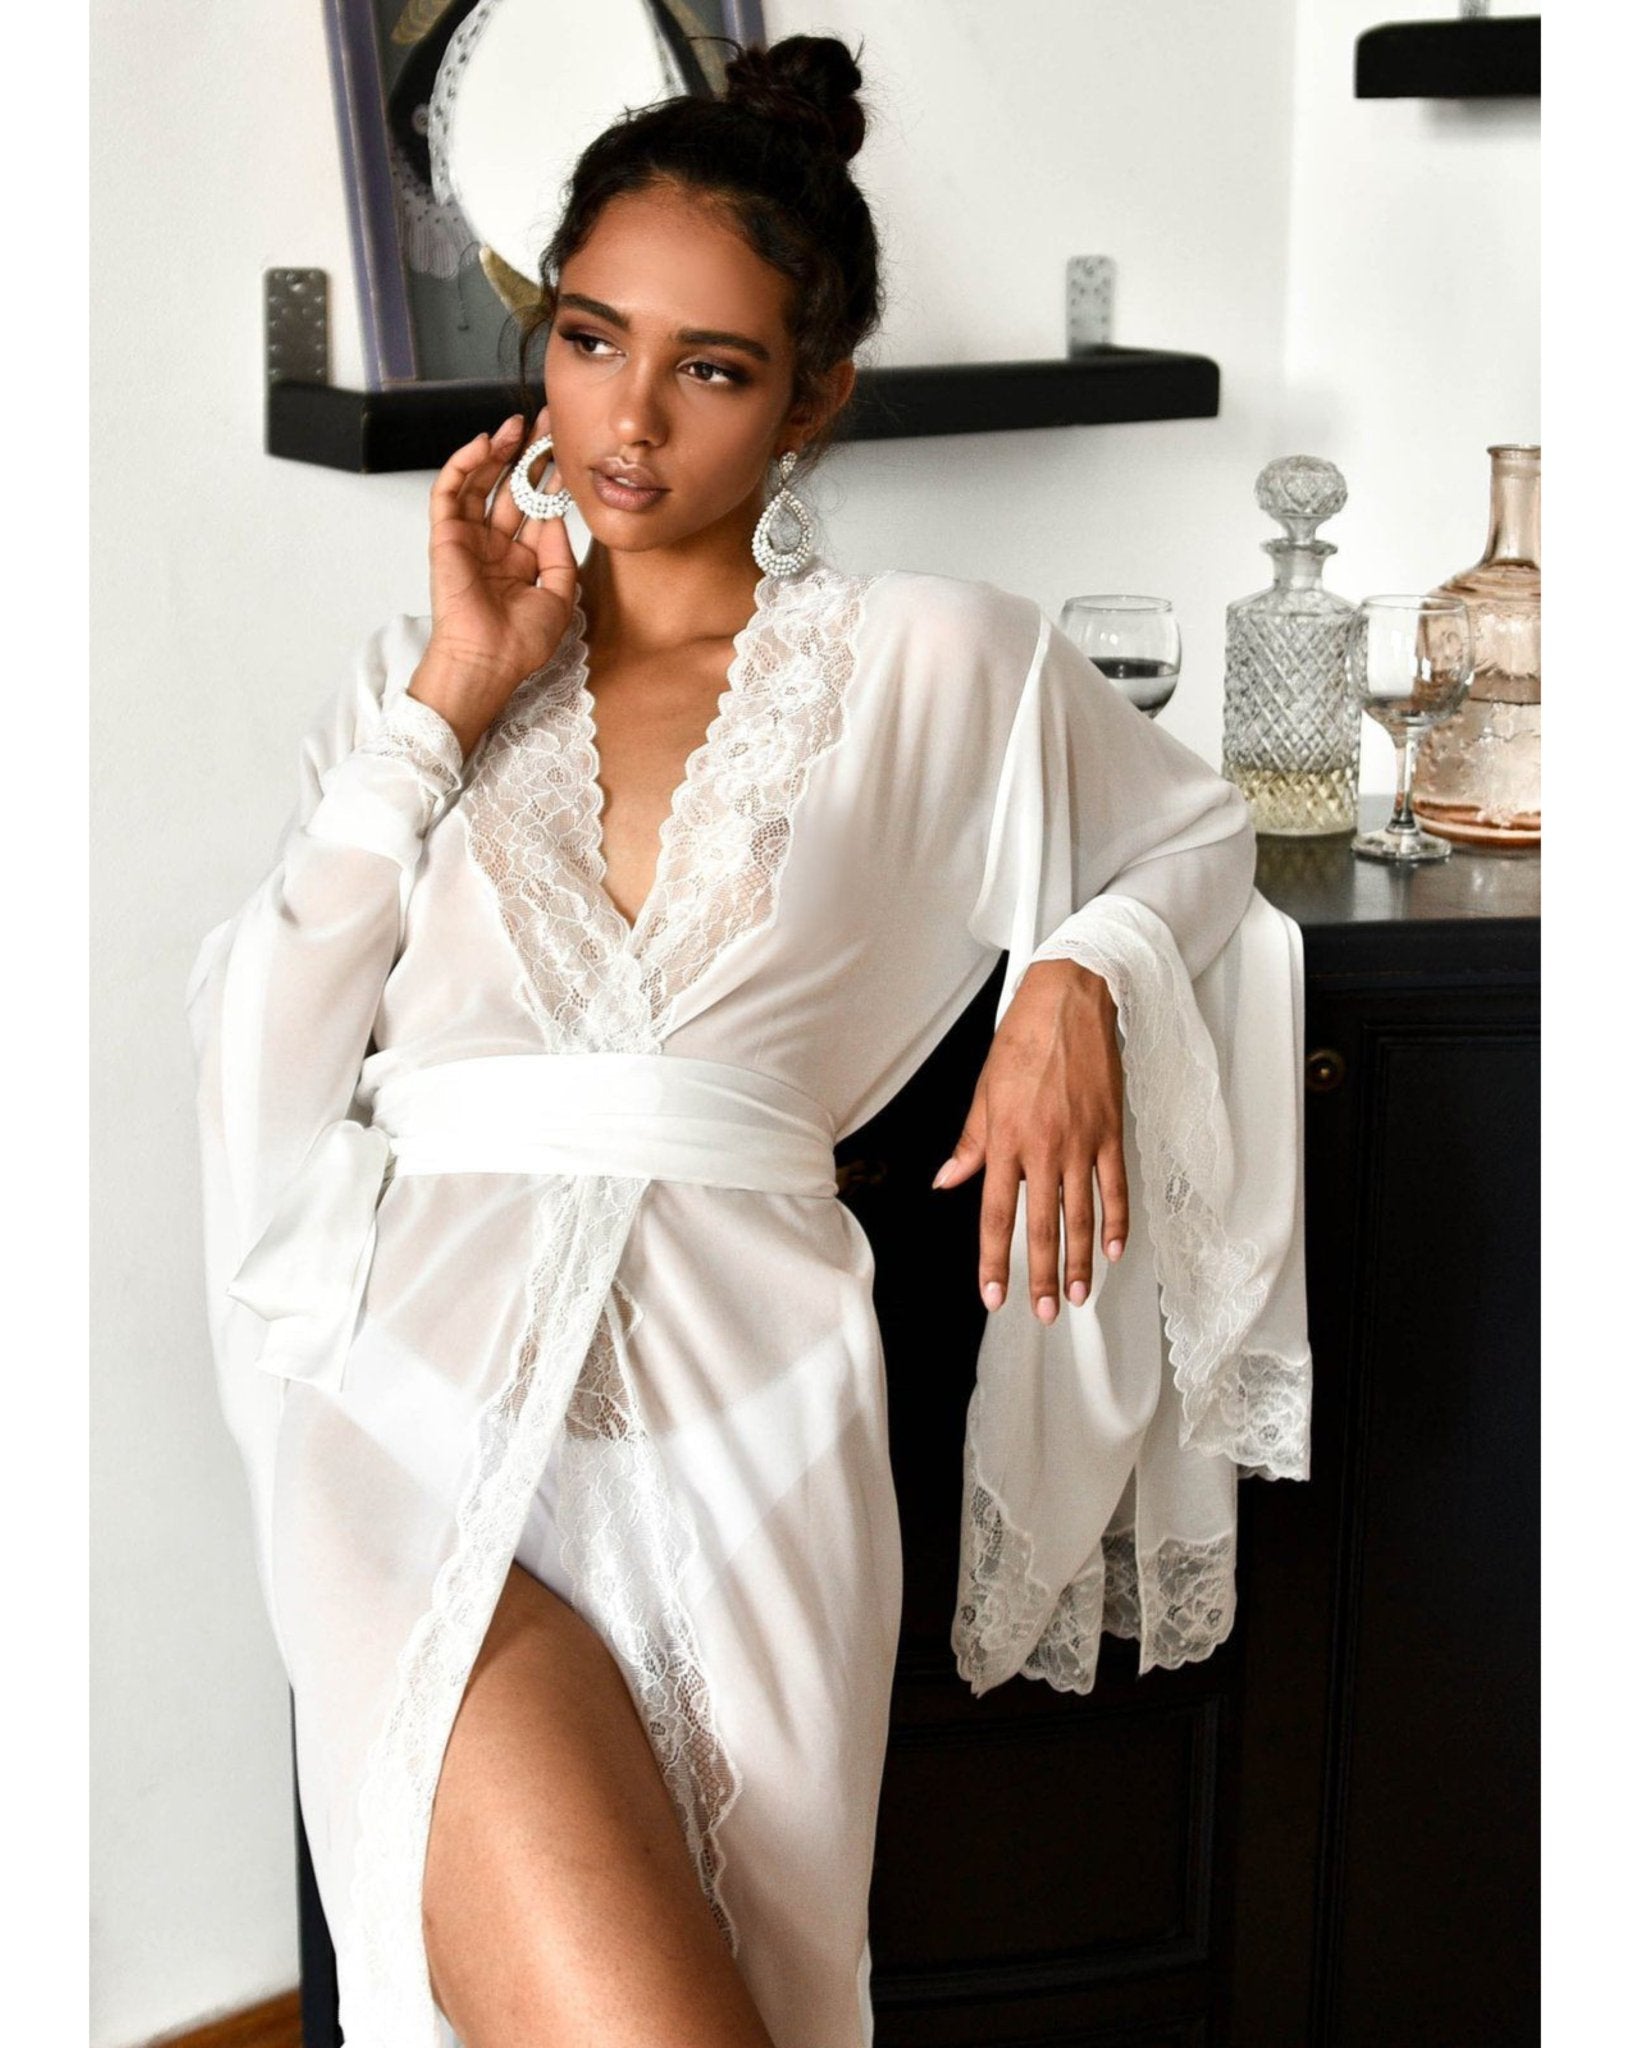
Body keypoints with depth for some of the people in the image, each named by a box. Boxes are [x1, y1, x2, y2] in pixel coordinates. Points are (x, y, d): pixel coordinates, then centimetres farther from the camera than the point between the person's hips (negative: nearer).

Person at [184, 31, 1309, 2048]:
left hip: (747, 1404, 1)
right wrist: (450, 708, 3)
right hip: (430, 1389, 0)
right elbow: (265, 1066, 7)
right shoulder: (417, 672, 18)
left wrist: (1078, 980, 6)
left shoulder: (934, 663, 13)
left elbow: (1196, 834, 27)